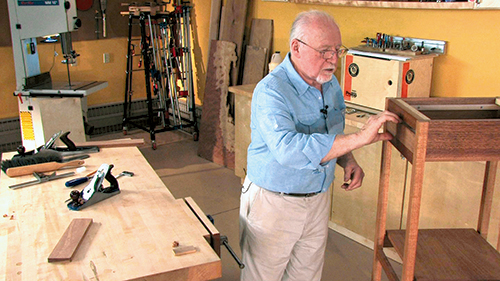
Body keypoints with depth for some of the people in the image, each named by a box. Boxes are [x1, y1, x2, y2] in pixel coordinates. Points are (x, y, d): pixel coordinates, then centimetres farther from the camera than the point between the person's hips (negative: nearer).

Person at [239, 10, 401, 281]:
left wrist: (347, 159, -6)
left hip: (318, 198, 7)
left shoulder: (331, 85, 1)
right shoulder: (270, 91, -25)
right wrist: (360, 137, -40)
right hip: (273, 204, -6)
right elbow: (289, 150, -41)